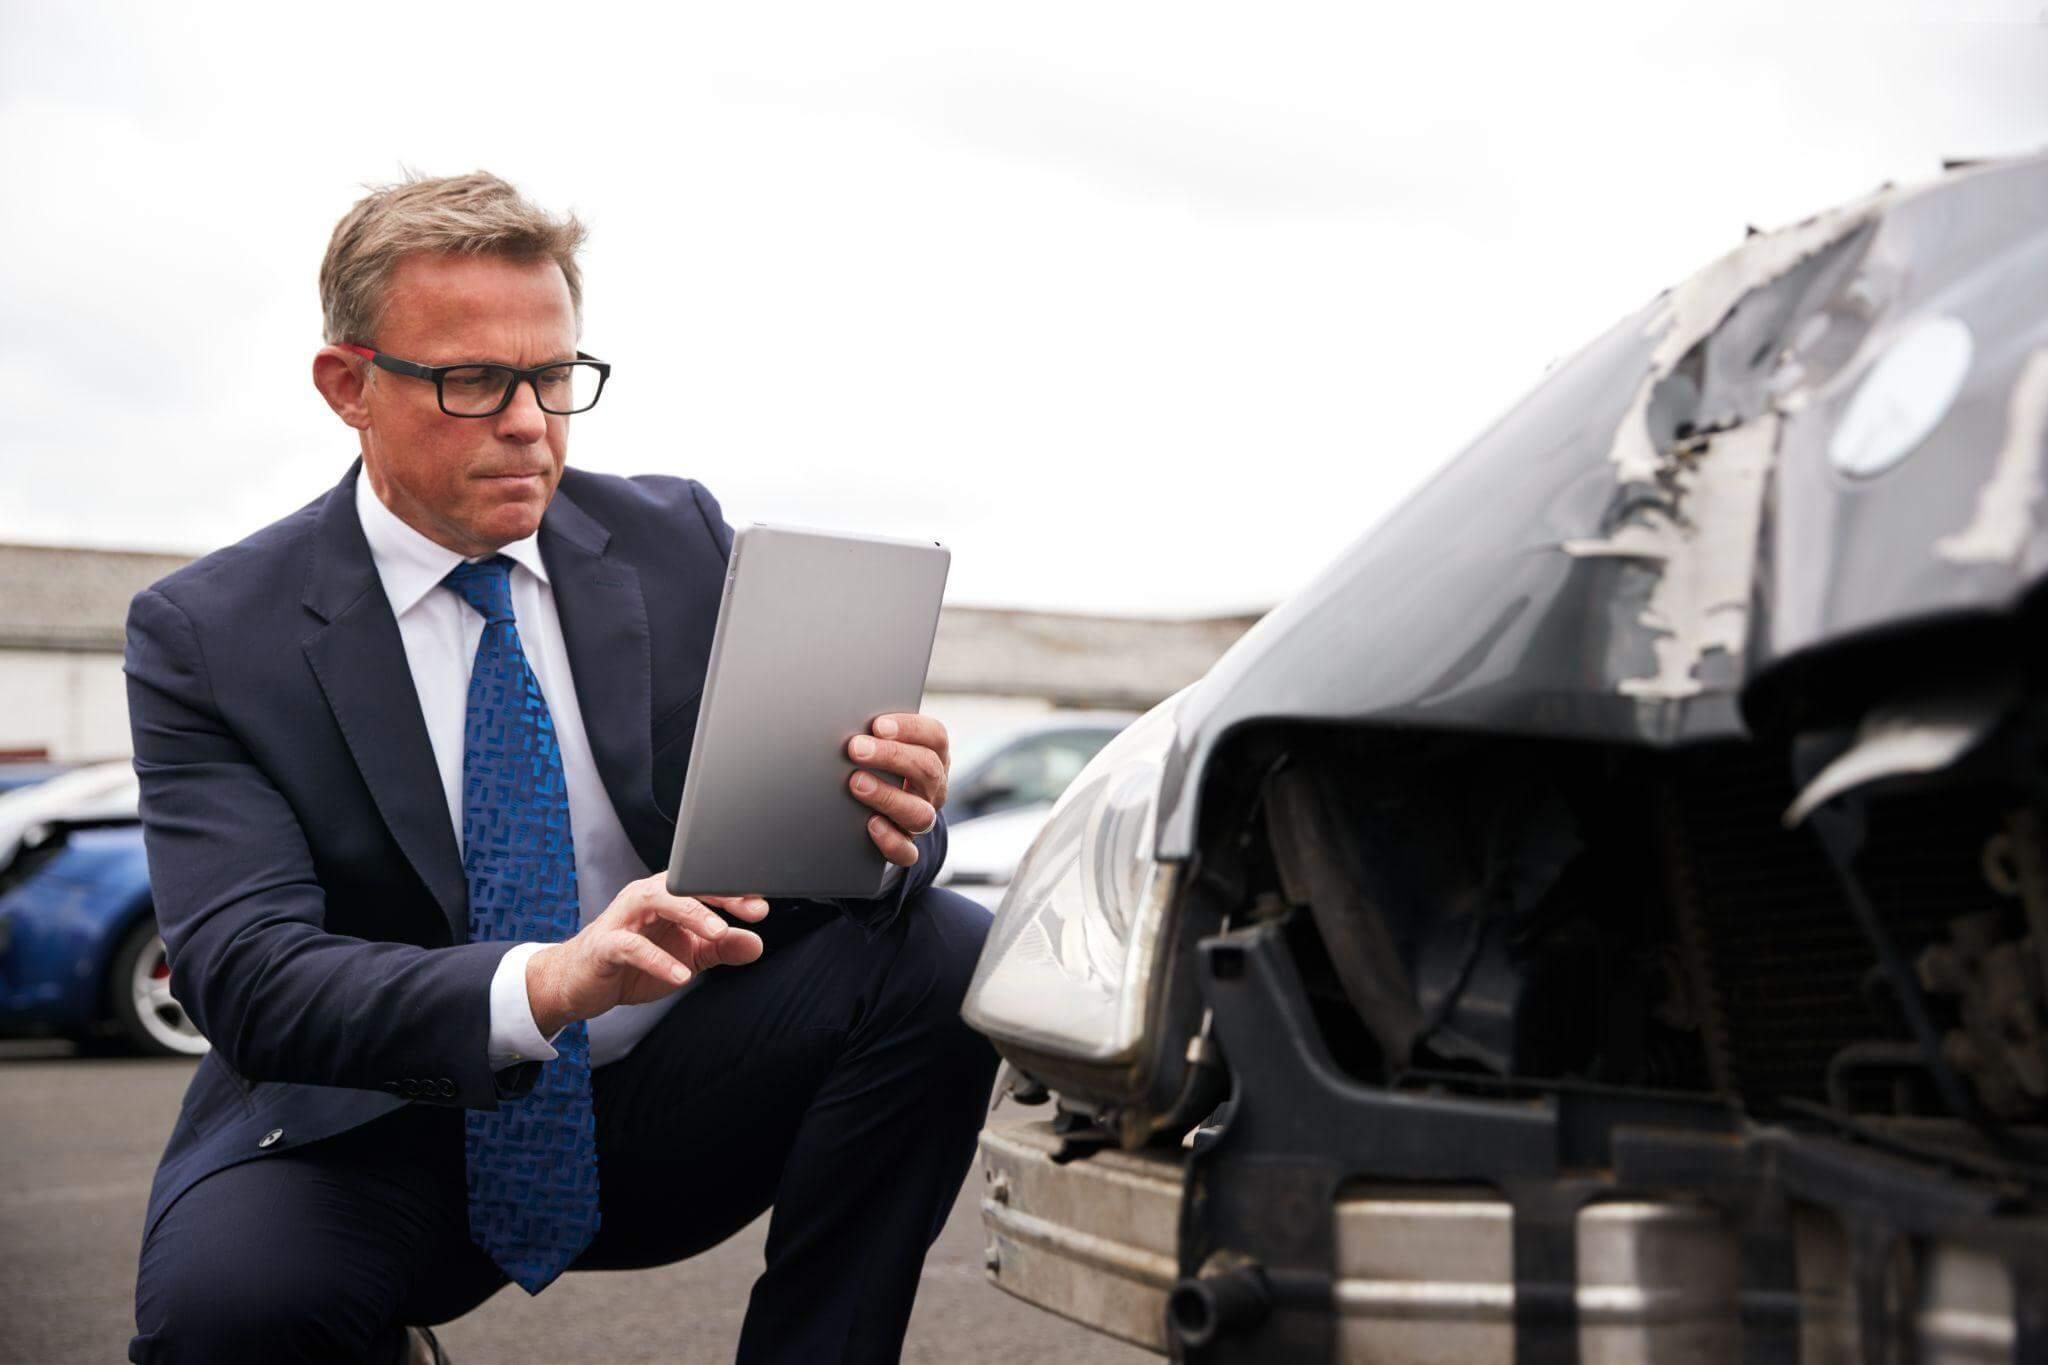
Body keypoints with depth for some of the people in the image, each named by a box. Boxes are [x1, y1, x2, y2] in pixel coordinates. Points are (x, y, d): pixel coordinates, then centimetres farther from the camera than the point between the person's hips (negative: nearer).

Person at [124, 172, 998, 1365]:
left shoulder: (678, 541, 0)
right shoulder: (208, 635, -9)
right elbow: (246, 976, -20)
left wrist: (881, 830, -27)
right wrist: (546, 983, -38)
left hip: (673, 1101, 3)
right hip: (381, 1140, -2)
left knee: (948, 956, -22)